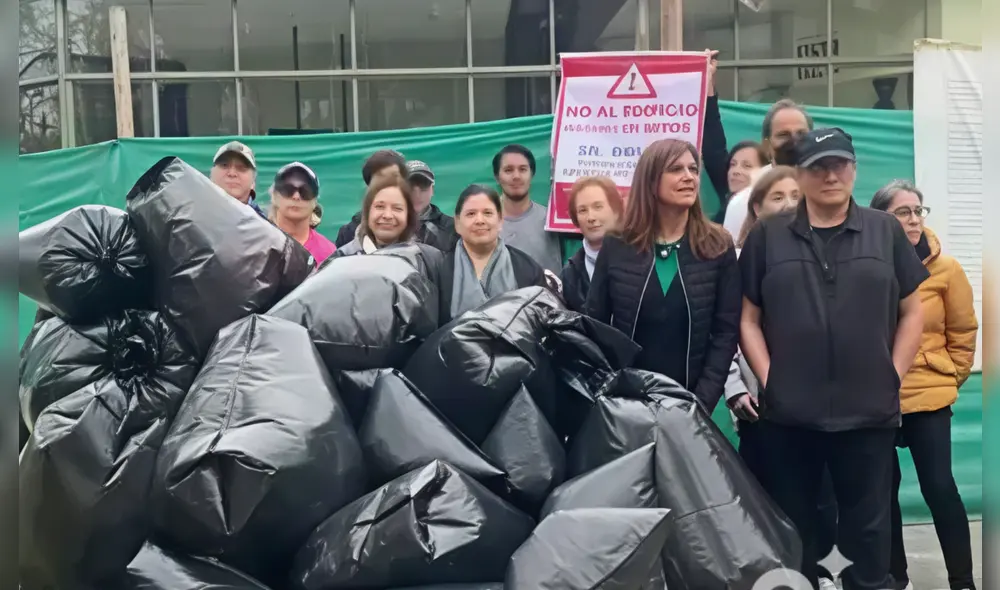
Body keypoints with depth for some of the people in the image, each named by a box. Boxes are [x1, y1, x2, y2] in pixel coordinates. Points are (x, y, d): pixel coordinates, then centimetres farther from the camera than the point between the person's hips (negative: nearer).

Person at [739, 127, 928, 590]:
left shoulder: (886, 232, 6)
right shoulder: (767, 236, 4)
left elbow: (912, 312, 8)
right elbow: (748, 318, 3)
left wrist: (892, 377, 0)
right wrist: (768, 379, -5)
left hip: (869, 413, 1)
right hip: (787, 414, 0)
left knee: (867, 529, 10)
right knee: (792, 531, 11)